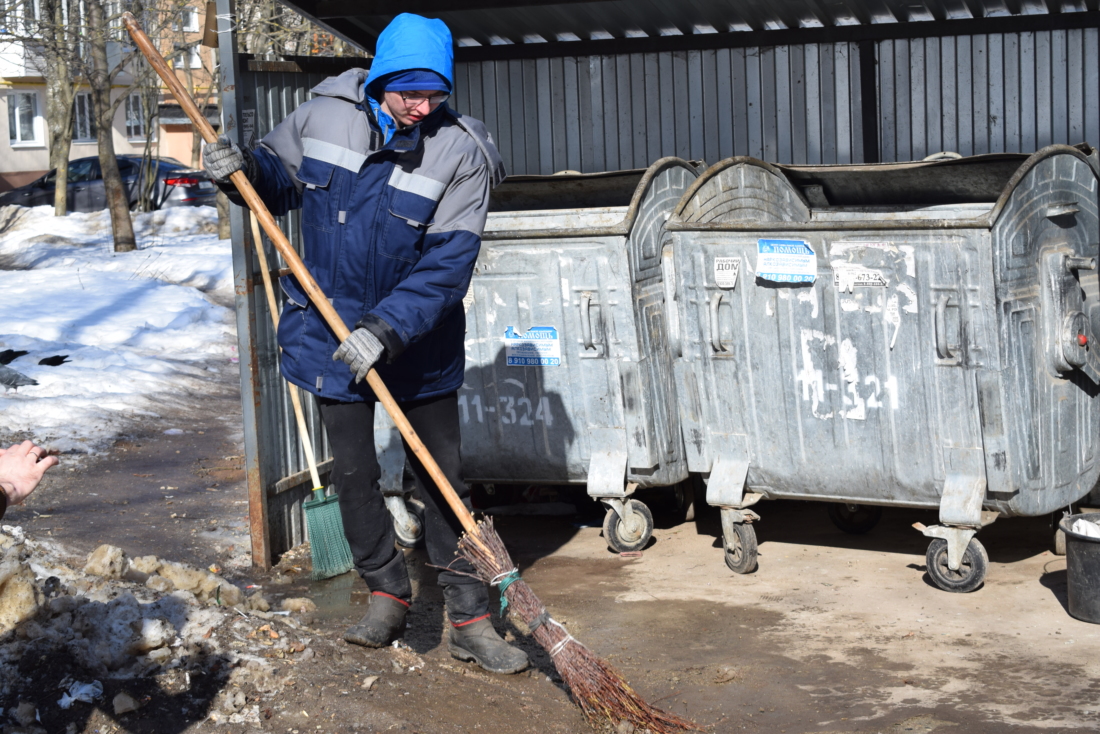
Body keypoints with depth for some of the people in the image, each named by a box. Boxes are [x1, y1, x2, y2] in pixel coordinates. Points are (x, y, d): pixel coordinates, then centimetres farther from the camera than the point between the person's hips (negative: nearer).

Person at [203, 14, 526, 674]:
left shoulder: (461, 153, -17)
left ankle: (471, 620, 13)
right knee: (353, 474, 10)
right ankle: (388, 595, 29)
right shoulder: (324, 116, -8)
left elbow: (447, 266, -22)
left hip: (420, 342, -2)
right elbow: (281, 180, 10)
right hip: (334, 331, 3)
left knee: (443, 478, 4)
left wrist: (387, 331, -31)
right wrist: (243, 171, -13)